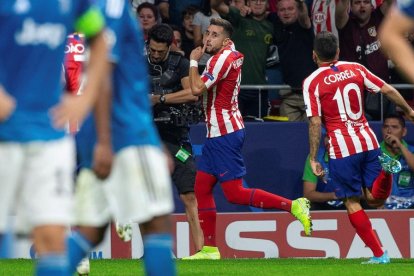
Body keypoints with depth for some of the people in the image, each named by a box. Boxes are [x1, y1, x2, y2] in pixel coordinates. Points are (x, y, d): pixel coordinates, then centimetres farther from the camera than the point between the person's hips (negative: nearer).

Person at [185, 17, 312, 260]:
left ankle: (293, 206, -12)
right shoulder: (232, 53, 11)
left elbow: (197, 89, -22)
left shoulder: (222, 58, -17)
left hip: (224, 135, -10)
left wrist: (194, 61, -9)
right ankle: (210, 249, 13)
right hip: (217, 134, 10)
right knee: (202, 188, 11)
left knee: (235, 194, -11)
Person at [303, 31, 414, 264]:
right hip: (368, 141, 4)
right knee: (375, 199, 10)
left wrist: (313, 158, -4)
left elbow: (315, 122, -9)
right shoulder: (356, 69, 8)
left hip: (342, 149, -4)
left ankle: (379, 254, 1)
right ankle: (385, 172, -22)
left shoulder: (312, 82, -3)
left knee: (352, 202, 7)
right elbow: (388, 90, 7)